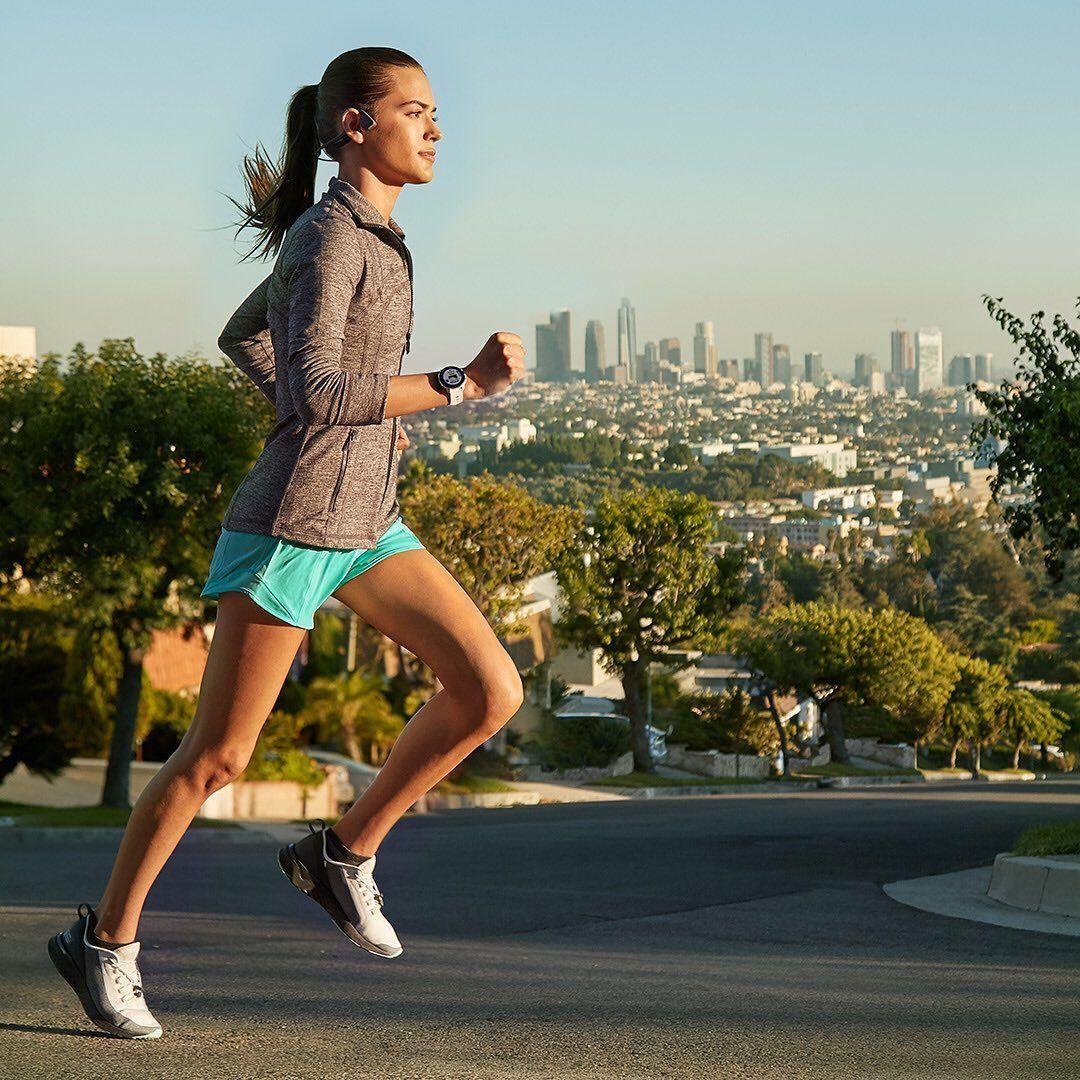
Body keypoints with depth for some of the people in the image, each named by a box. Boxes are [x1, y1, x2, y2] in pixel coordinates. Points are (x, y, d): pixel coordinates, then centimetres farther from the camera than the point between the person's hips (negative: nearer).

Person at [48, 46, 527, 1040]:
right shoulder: (328, 236, -17)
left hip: (367, 525, 8)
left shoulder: (367, 232, 11)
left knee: (492, 690, -4)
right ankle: (106, 940, 18)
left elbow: (242, 336, 22)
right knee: (219, 756, 1)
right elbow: (318, 392, -29)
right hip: (289, 528, -8)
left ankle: (345, 854, 11)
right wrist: (460, 383, -29)